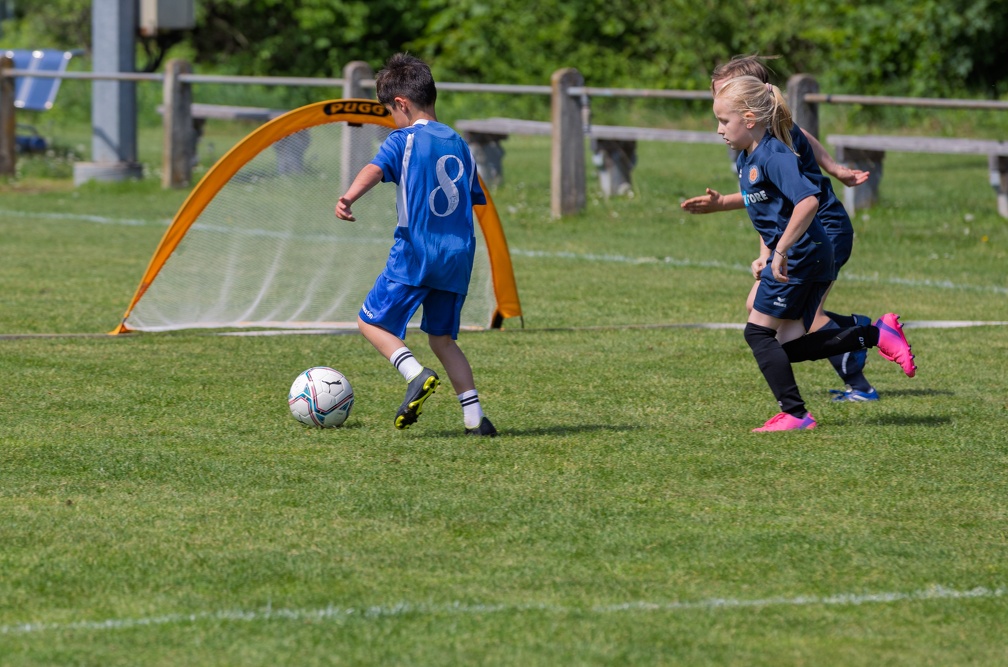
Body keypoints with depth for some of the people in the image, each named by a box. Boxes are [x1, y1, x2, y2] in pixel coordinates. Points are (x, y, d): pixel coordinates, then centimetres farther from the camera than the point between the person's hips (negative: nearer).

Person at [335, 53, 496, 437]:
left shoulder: (403, 140, -3)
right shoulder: (460, 146, 15)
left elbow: (374, 170, -22)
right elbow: (477, 200, 19)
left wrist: (349, 198, -39)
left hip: (415, 253, -6)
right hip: (459, 253, 6)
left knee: (371, 321, 6)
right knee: (442, 337, 16)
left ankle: (416, 375, -18)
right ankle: (475, 418, 5)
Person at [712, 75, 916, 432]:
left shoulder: (773, 156, -18)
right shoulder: (746, 157, 12)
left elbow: (808, 200, -31)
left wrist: (780, 251, -29)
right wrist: (766, 254, 25)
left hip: (801, 253, -10)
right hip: (813, 257, 10)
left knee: (759, 332, -4)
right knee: (790, 345, 6)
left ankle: (795, 413, 0)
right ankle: (877, 334, 7)